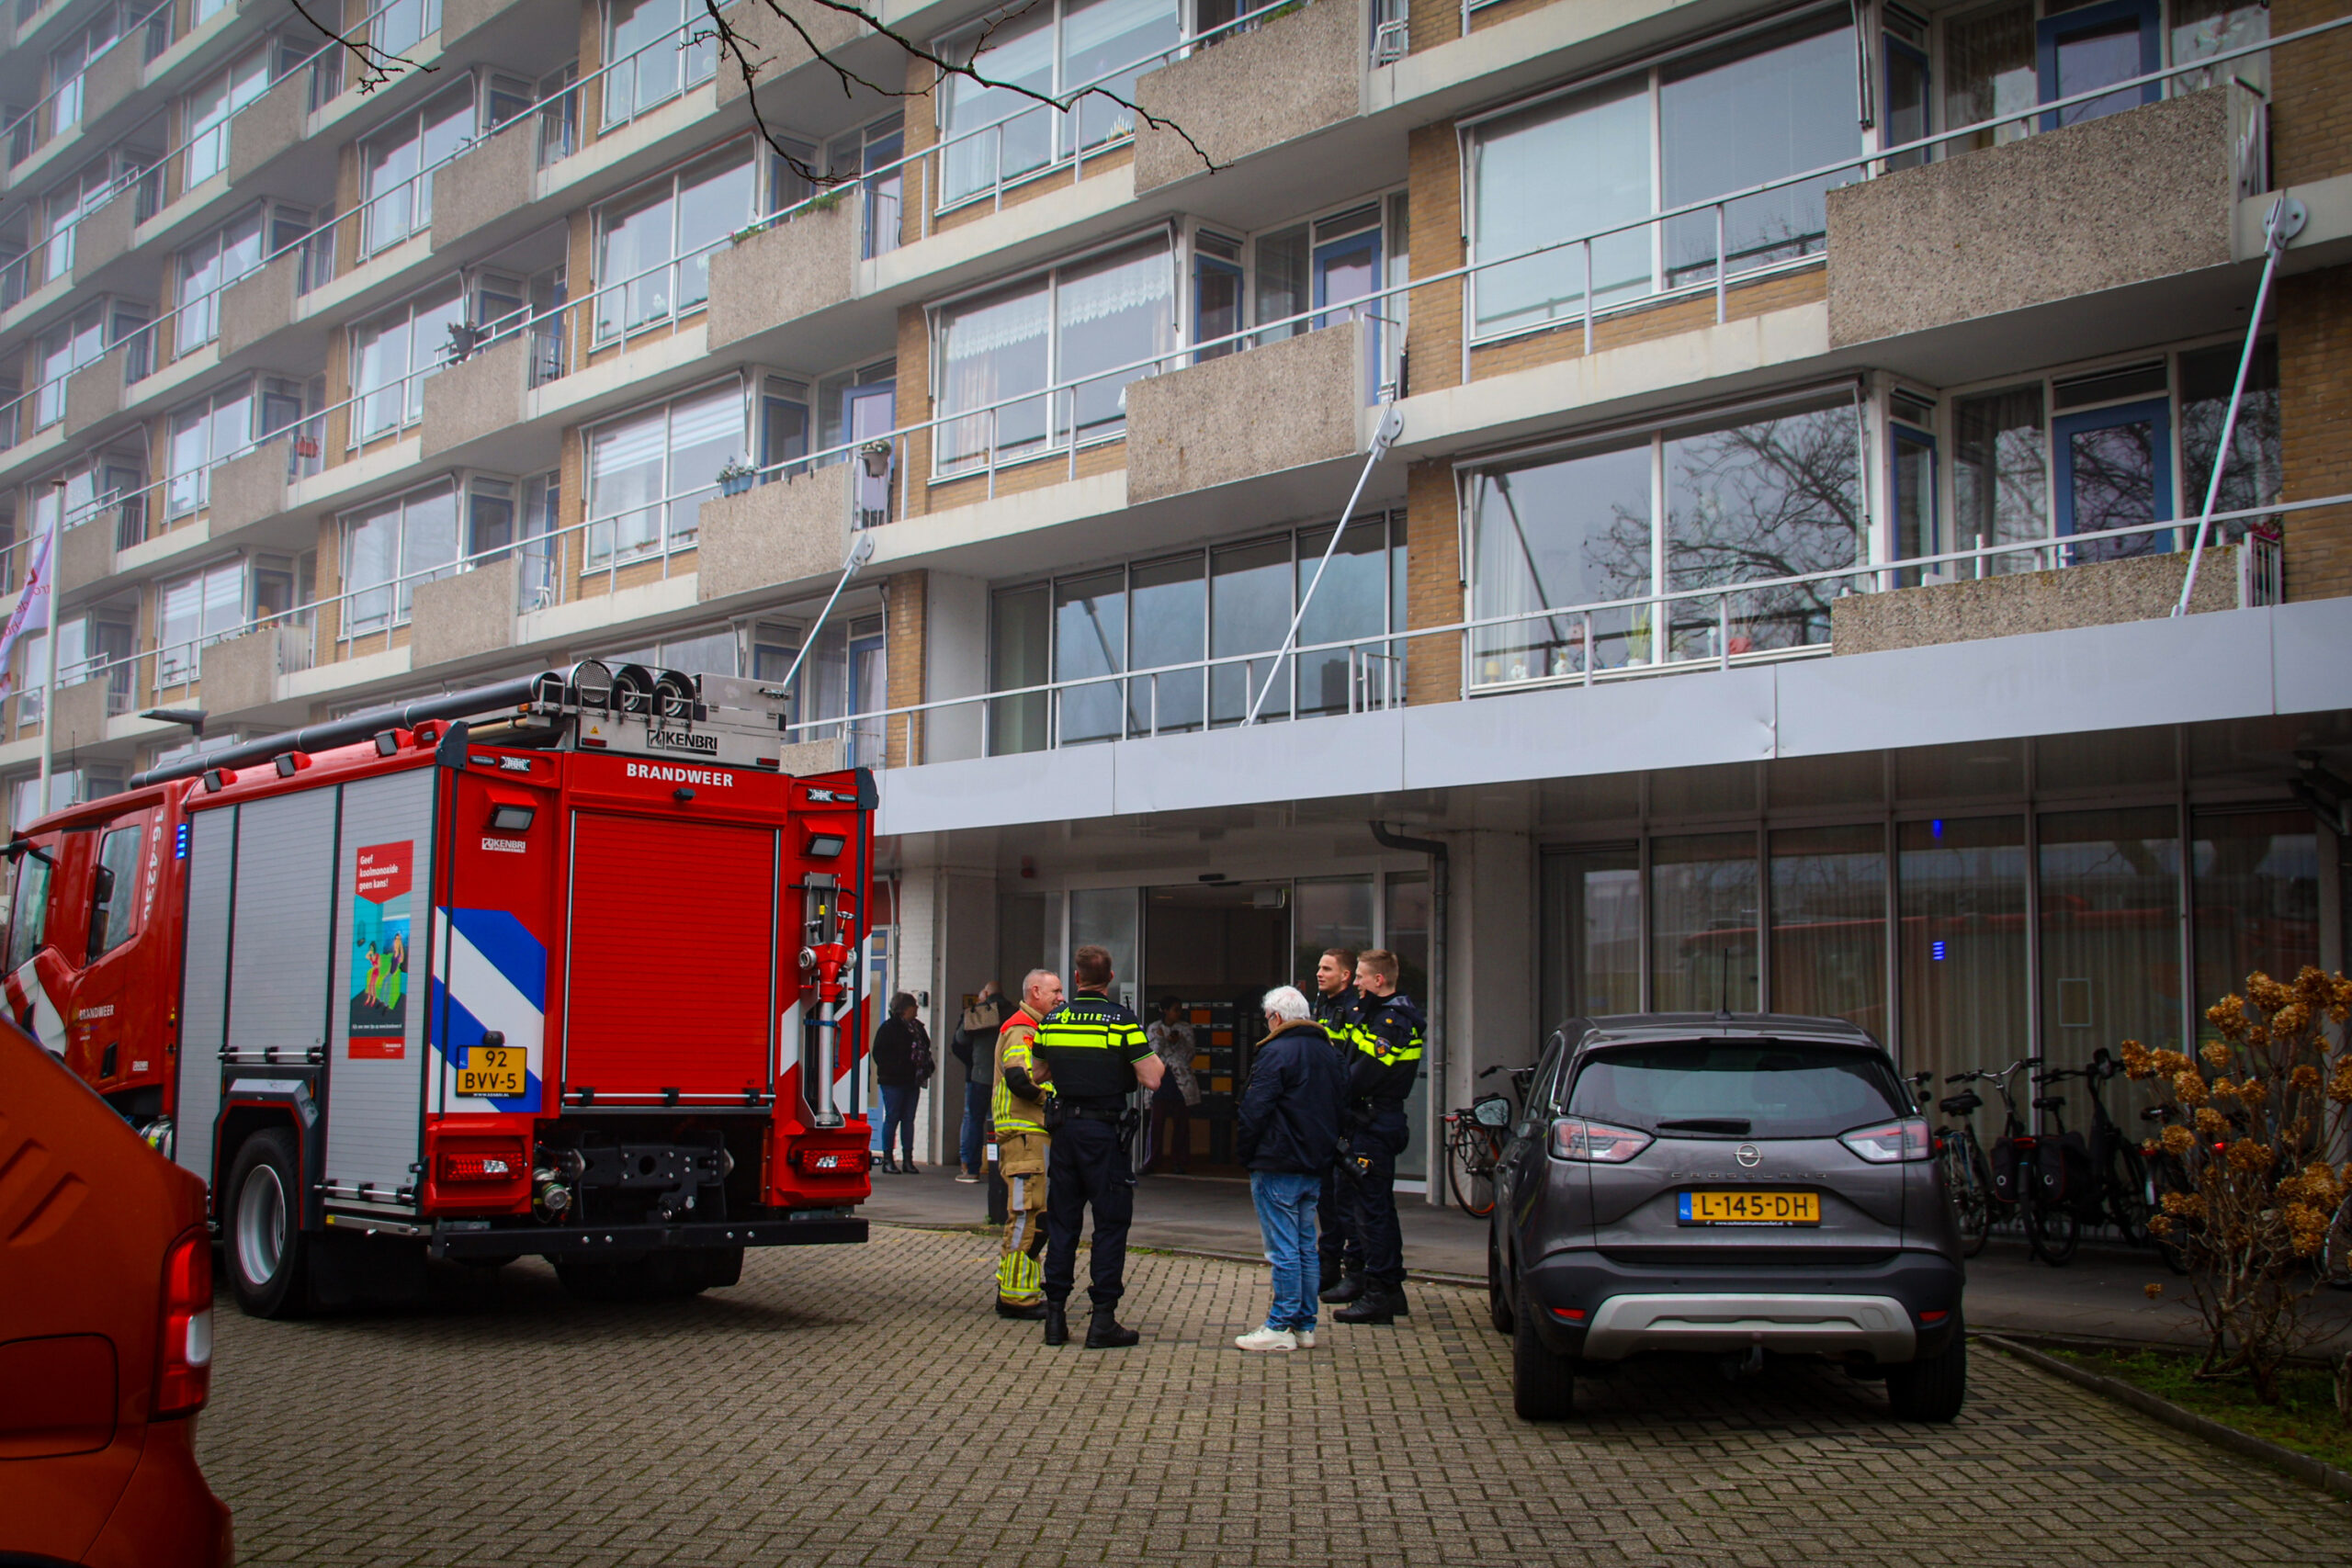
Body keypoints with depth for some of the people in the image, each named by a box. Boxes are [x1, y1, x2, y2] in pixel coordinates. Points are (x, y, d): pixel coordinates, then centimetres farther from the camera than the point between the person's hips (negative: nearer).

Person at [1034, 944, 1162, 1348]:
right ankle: (1103, 1319, 0)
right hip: (1104, 1129, -4)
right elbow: (1151, 1079, -12)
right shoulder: (1122, 1020, -9)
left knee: (1061, 1221, 11)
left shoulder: (1052, 1019, 3)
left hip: (1065, 1128, 4)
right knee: (1111, 1223, 2)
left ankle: (1055, 1315, 12)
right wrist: (1160, 1063, 10)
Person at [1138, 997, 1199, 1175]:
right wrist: (1161, 1039, -15)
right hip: (1160, 1082, -1)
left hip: (1181, 1083, 1)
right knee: (1156, 1123, -4)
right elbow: (1150, 1055, -1)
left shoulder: (1185, 1030, 7)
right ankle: (1151, 1162, 1)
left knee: (1181, 1124, 2)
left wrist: (1176, 1043, -14)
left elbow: (1189, 1056, 1)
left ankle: (1180, 1163, 8)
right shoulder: (1153, 1029, 6)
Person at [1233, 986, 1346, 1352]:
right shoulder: (1328, 1052, 13)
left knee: (1283, 1249, -6)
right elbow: (1340, 1100, 19)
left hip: (1278, 1169, -8)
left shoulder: (1276, 1053, -13)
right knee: (1305, 1247, 12)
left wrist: (1245, 1151, -3)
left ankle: (1281, 1327, -4)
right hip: (1316, 1166, 8)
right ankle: (1304, 1326, 16)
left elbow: (1254, 1109, -16)